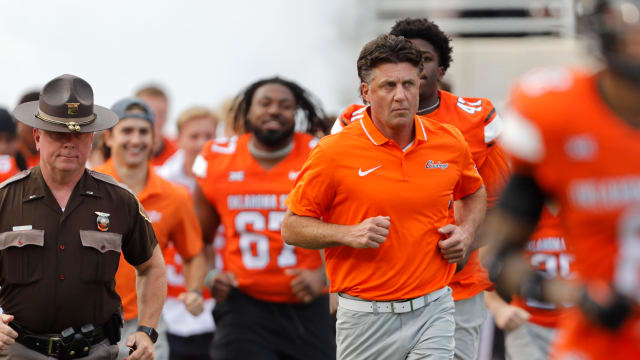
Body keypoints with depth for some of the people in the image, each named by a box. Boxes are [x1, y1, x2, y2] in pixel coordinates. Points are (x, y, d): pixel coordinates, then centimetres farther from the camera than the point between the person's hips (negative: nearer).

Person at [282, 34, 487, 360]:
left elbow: (474, 193, 26)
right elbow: (292, 228, -2)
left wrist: (466, 231, 5)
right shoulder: (334, 152, -7)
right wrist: (349, 234, -17)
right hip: (365, 317, -2)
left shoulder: (451, 143, 4)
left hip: (433, 310, 2)